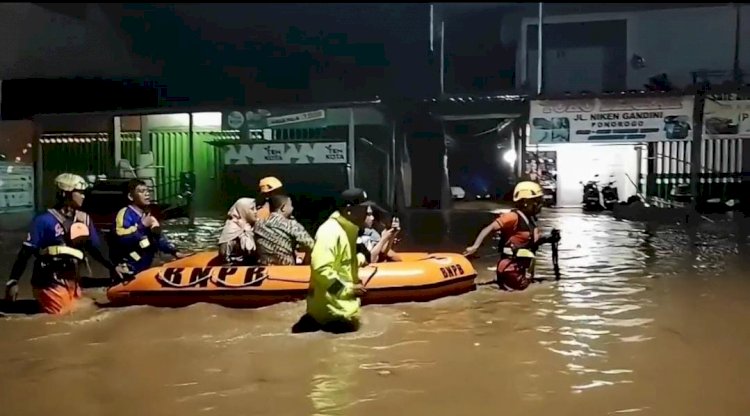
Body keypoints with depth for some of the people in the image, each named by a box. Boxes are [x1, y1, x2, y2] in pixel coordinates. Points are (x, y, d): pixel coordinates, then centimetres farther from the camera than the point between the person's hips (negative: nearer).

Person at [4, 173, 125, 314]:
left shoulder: (84, 220, 8)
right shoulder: (45, 220, -10)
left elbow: (94, 249, 16)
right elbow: (26, 252, -10)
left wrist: (112, 267, 6)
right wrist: (13, 281, -16)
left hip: (73, 283, 6)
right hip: (51, 284, -6)